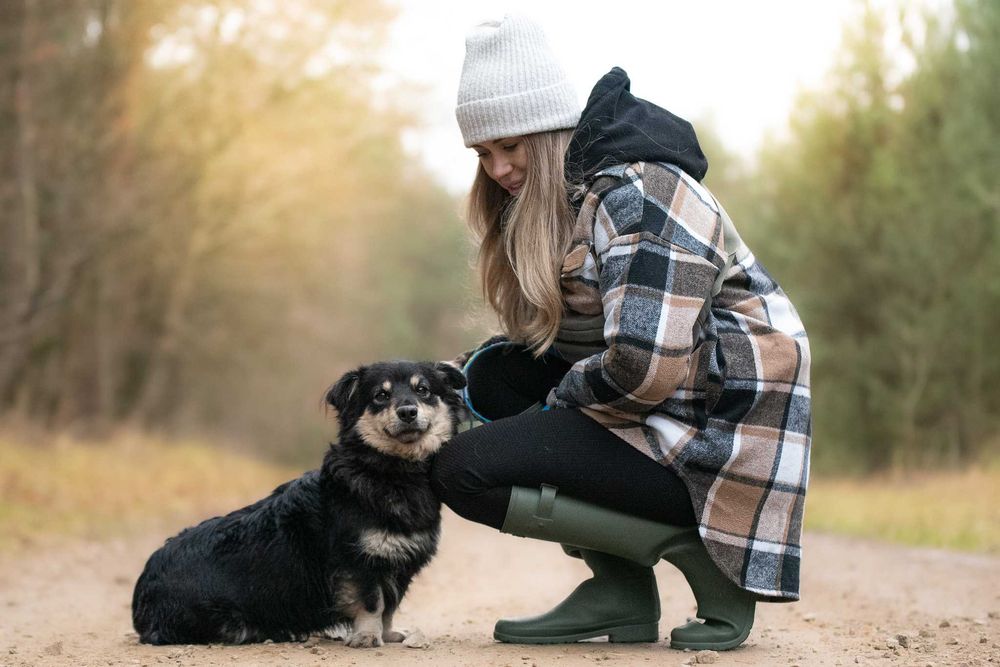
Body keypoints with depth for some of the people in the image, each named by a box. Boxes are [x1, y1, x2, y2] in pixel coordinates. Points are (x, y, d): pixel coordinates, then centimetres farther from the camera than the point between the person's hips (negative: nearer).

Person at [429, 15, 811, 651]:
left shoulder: (639, 194, -17)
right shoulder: (561, 201, 14)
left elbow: (643, 367, -27)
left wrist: (562, 400, -9)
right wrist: (467, 368, 0)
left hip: (714, 440, -10)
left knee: (466, 471, -14)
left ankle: (699, 551, -9)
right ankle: (621, 592, 3)